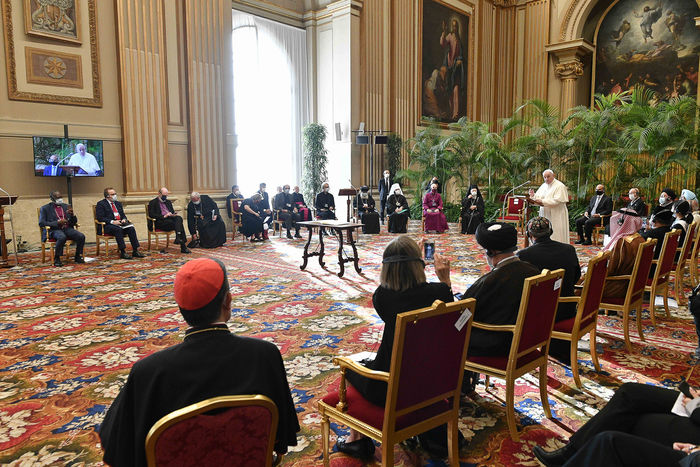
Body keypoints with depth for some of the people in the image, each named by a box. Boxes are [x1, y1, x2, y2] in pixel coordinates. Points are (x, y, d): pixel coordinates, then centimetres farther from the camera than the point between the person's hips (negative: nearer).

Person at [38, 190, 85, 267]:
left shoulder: (66, 206, 19)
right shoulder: (45, 208, 7)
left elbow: (74, 222, 19)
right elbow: (41, 223, -3)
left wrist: (72, 215, -4)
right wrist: (57, 222, -14)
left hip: (67, 228, 4)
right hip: (54, 230, -4)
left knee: (81, 236, -25)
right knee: (62, 237, -38)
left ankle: (78, 257, -6)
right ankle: (57, 259, -22)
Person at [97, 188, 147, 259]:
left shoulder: (118, 203, 22)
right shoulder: (101, 204, 2)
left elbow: (123, 215, 24)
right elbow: (100, 218, -8)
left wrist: (124, 219, -1)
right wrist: (112, 221, -20)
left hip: (120, 223, 6)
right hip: (108, 225, -6)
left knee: (131, 228, -23)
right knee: (118, 229, -37)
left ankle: (135, 251, -24)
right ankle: (122, 252, -35)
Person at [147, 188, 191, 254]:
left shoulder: (168, 202, 26)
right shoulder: (153, 202, 6)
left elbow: (173, 211, 25)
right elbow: (151, 215, -7)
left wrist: (173, 214, -1)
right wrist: (164, 216, -18)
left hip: (170, 218, 6)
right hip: (160, 221, -6)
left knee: (179, 218, -30)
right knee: (179, 224, -30)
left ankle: (178, 238, -43)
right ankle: (183, 246, -37)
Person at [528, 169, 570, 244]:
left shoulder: (560, 186, -8)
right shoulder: (543, 186, 13)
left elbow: (557, 200, -19)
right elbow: (538, 197, 13)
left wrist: (543, 201, -24)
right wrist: (533, 195, -9)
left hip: (556, 216, -6)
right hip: (544, 215, 6)